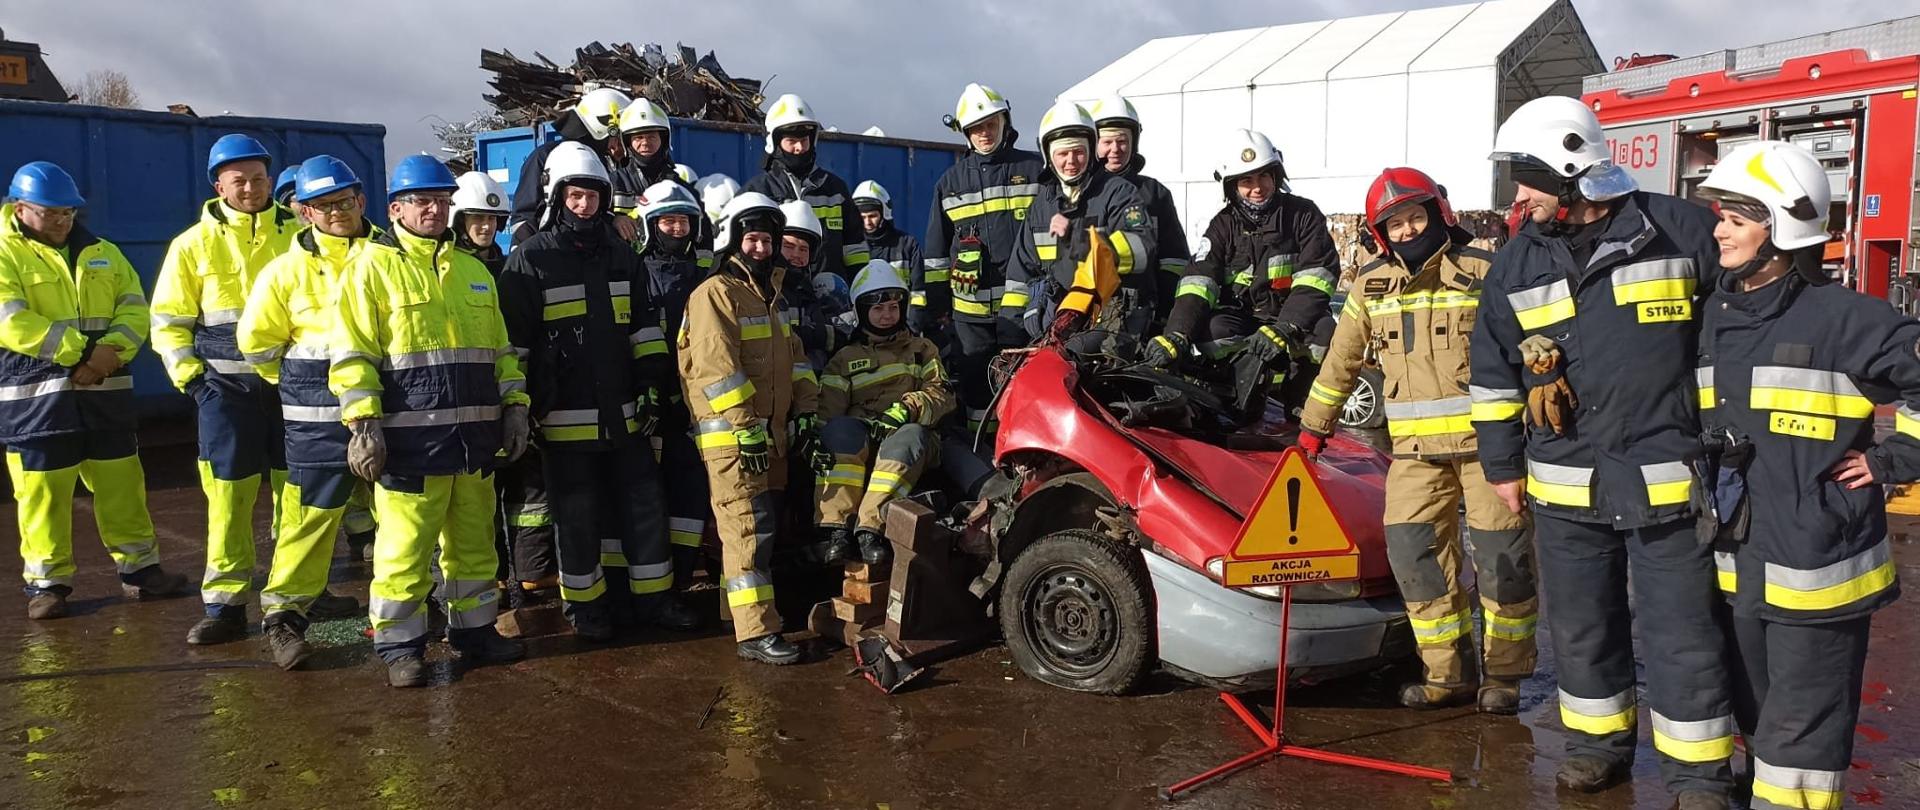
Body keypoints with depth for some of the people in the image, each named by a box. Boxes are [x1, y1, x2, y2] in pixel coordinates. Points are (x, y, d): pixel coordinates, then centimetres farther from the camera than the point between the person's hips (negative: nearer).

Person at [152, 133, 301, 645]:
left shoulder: (298, 234, 5)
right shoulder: (195, 243, 4)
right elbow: (168, 320, 8)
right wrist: (190, 376, -3)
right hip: (227, 386, -1)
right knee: (229, 497, -3)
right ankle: (224, 605, 5)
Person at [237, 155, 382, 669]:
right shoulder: (287, 270, -1)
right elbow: (255, 341, 7)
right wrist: (299, 385, 9)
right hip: (318, 417, -2)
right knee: (311, 514, -5)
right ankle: (283, 615, 4)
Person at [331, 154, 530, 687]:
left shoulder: (473, 270, 17)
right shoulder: (374, 265, -2)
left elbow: (500, 348, 20)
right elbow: (353, 353, -7)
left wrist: (514, 404, 11)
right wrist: (362, 422, -14)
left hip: (474, 434, 6)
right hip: (410, 437, -6)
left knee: (474, 540, 14)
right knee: (404, 547, -2)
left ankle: (474, 629, 27)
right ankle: (400, 646, 11)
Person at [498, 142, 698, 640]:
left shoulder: (622, 256, 10)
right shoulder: (530, 260, -5)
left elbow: (646, 325, 14)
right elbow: (513, 341, -5)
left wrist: (652, 384, 7)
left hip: (624, 412, 5)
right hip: (564, 415, -4)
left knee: (644, 504, 10)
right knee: (577, 516, 6)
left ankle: (653, 596, 22)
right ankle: (585, 605, 20)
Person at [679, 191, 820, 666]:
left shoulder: (772, 294, 19)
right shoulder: (715, 293, -8)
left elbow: (794, 356, 21)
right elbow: (716, 367, -18)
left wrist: (807, 410, 10)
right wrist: (746, 426, -21)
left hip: (773, 434, 8)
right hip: (731, 436, -8)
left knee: (764, 529, 13)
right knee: (749, 532, -11)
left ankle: (745, 607, 25)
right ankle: (757, 634, -10)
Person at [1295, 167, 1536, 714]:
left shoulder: (1483, 271, 0)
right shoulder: (1373, 285, 11)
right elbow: (1341, 360, 18)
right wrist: (1314, 424, 22)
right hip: (1416, 448, 3)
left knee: (1501, 556, 1)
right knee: (1414, 552, -2)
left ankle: (1503, 674, 17)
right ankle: (1449, 673, 11)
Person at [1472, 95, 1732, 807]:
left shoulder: (1681, 232, -6)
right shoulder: (1517, 265, 4)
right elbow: (1494, 373, 12)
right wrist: (1502, 465, 12)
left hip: (1667, 481, -3)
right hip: (1564, 488, 4)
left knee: (1682, 636, 3)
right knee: (1581, 626, 15)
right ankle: (1599, 740, 34)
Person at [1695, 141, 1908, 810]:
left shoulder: (1843, 318, -13)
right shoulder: (1712, 318, 8)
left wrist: (1893, 460, -11)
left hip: (1816, 569, -6)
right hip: (1736, 566, 7)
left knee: (1800, 735, 2)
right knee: (1755, 717, 20)